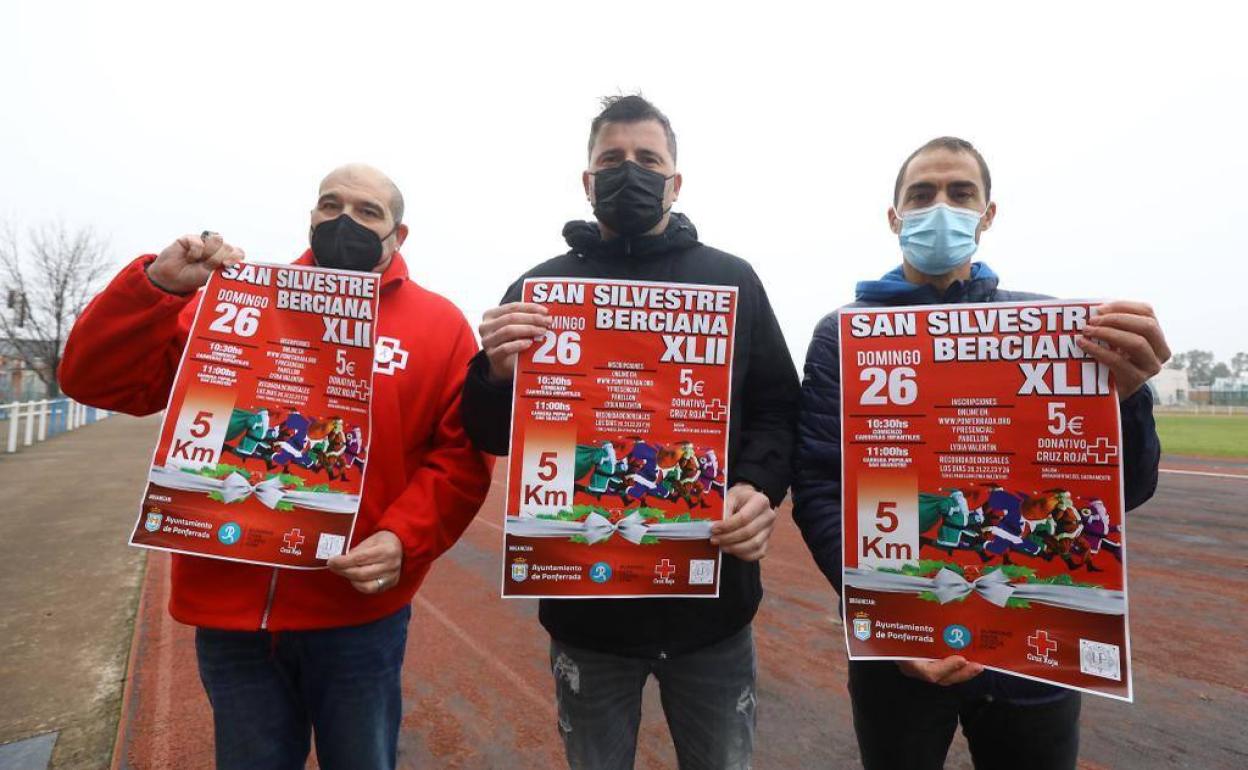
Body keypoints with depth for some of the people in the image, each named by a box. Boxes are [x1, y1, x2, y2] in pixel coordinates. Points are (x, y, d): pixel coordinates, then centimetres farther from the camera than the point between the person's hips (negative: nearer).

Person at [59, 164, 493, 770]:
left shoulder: (439, 325, -1)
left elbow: (460, 456, -4)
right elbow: (95, 381, 4)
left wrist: (404, 540, -17)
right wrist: (158, 285, -11)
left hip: (358, 614, -1)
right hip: (230, 609, 2)